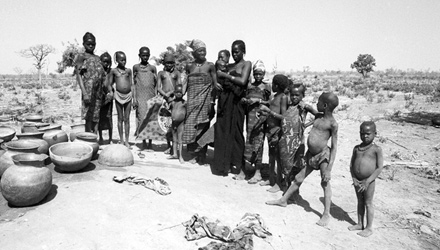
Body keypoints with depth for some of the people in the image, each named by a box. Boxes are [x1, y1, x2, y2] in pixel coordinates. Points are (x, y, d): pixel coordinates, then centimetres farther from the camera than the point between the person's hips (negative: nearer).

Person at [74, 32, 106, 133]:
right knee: (89, 118, -6)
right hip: (89, 90, -6)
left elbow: (103, 76, 21)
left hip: (98, 92, 6)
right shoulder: (81, 56, 5)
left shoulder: (97, 58, 22)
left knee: (96, 118, 6)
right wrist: (84, 93, -16)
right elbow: (79, 75, -5)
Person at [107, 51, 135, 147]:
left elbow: (132, 85, 8)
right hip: (118, 95, -1)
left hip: (128, 95, 1)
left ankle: (126, 140, 11)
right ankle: (121, 140, 14)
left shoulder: (128, 70, 8)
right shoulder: (114, 71, 2)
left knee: (127, 119, 5)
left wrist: (134, 97, 4)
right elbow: (109, 84, 6)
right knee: (120, 118, 6)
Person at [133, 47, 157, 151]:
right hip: (140, 97, -1)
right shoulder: (136, 67, 8)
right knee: (142, 118, -3)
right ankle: (144, 141, 6)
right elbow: (134, 84, 7)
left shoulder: (152, 68, 10)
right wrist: (134, 99, 2)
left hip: (151, 97, 1)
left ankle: (150, 141, 8)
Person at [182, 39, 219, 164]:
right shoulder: (189, 66, 7)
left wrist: (212, 100, -12)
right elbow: (186, 83, 9)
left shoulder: (210, 65, 1)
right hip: (192, 99, 2)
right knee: (191, 125, 3)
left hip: (205, 99, -2)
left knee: (202, 126, -2)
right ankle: (194, 154, 13)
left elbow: (215, 84, 1)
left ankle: (202, 155, 6)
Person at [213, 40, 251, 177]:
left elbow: (243, 81, -13)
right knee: (222, 131, 5)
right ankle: (224, 164, 15)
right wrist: (219, 86, -4)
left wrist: (225, 75, -9)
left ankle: (238, 167, 5)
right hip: (224, 100, 6)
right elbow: (222, 81, 17)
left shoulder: (246, 64, 2)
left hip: (236, 101, -6)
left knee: (235, 132, -4)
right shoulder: (229, 66, 19)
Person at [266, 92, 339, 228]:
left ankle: (326, 214, 11)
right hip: (311, 154, 7)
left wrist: (329, 169, -19)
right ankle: (283, 200, 29)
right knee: (298, 178, 15)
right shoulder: (318, 117, 6)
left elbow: (334, 147, -15)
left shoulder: (332, 124, -14)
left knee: (325, 184, 0)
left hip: (323, 155, -7)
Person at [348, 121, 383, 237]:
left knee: (368, 203, 5)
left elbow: (379, 168, -14)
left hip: (369, 181, -5)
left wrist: (367, 181, -18)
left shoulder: (376, 149, -10)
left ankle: (369, 228, 18)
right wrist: (354, 178, -7)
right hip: (357, 181, 5)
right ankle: (360, 224, 31)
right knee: (360, 202, 17)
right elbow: (351, 165, 7)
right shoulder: (356, 148, 4)